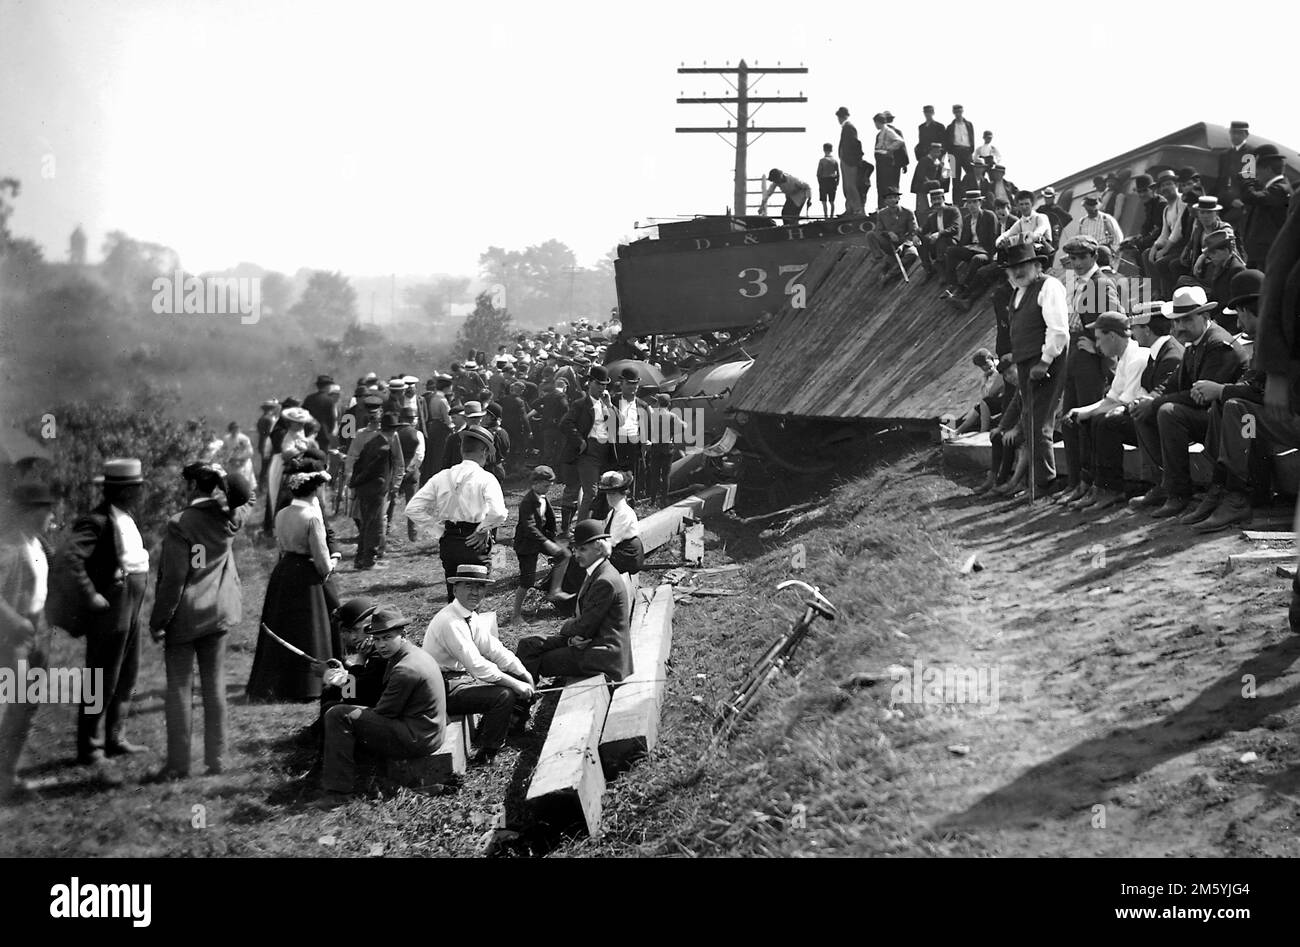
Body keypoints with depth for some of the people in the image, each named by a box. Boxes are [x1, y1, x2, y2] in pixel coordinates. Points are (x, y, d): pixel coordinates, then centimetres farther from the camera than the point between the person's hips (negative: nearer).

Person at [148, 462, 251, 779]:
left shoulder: (180, 524, -16)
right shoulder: (230, 520, -2)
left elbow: (173, 579, -17)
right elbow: (244, 504, 24)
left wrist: (158, 621, -9)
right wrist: (222, 480, 7)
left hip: (185, 616, -5)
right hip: (219, 612, 5)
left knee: (179, 688, 2)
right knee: (215, 686, 12)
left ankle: (178, 765, 5)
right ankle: (216, 759, 15)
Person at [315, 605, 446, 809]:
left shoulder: (405, 670, -22)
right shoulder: (416, 654, 11)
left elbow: (384, 713, -15)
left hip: (415, 739, -11)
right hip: (427, 734, 11)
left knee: (338, 716, -14)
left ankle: (338, 791, -12)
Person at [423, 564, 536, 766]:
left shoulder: (473, 617, 5)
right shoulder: (450, 621, -25)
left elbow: (494, 649, 7)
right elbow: (477, 665, -29)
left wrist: (524, 674, -5)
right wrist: (515, 684, -26)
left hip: (464, 677, 10)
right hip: (446, 690, -10)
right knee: (504, 695, -24)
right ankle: (486, 755, -10)